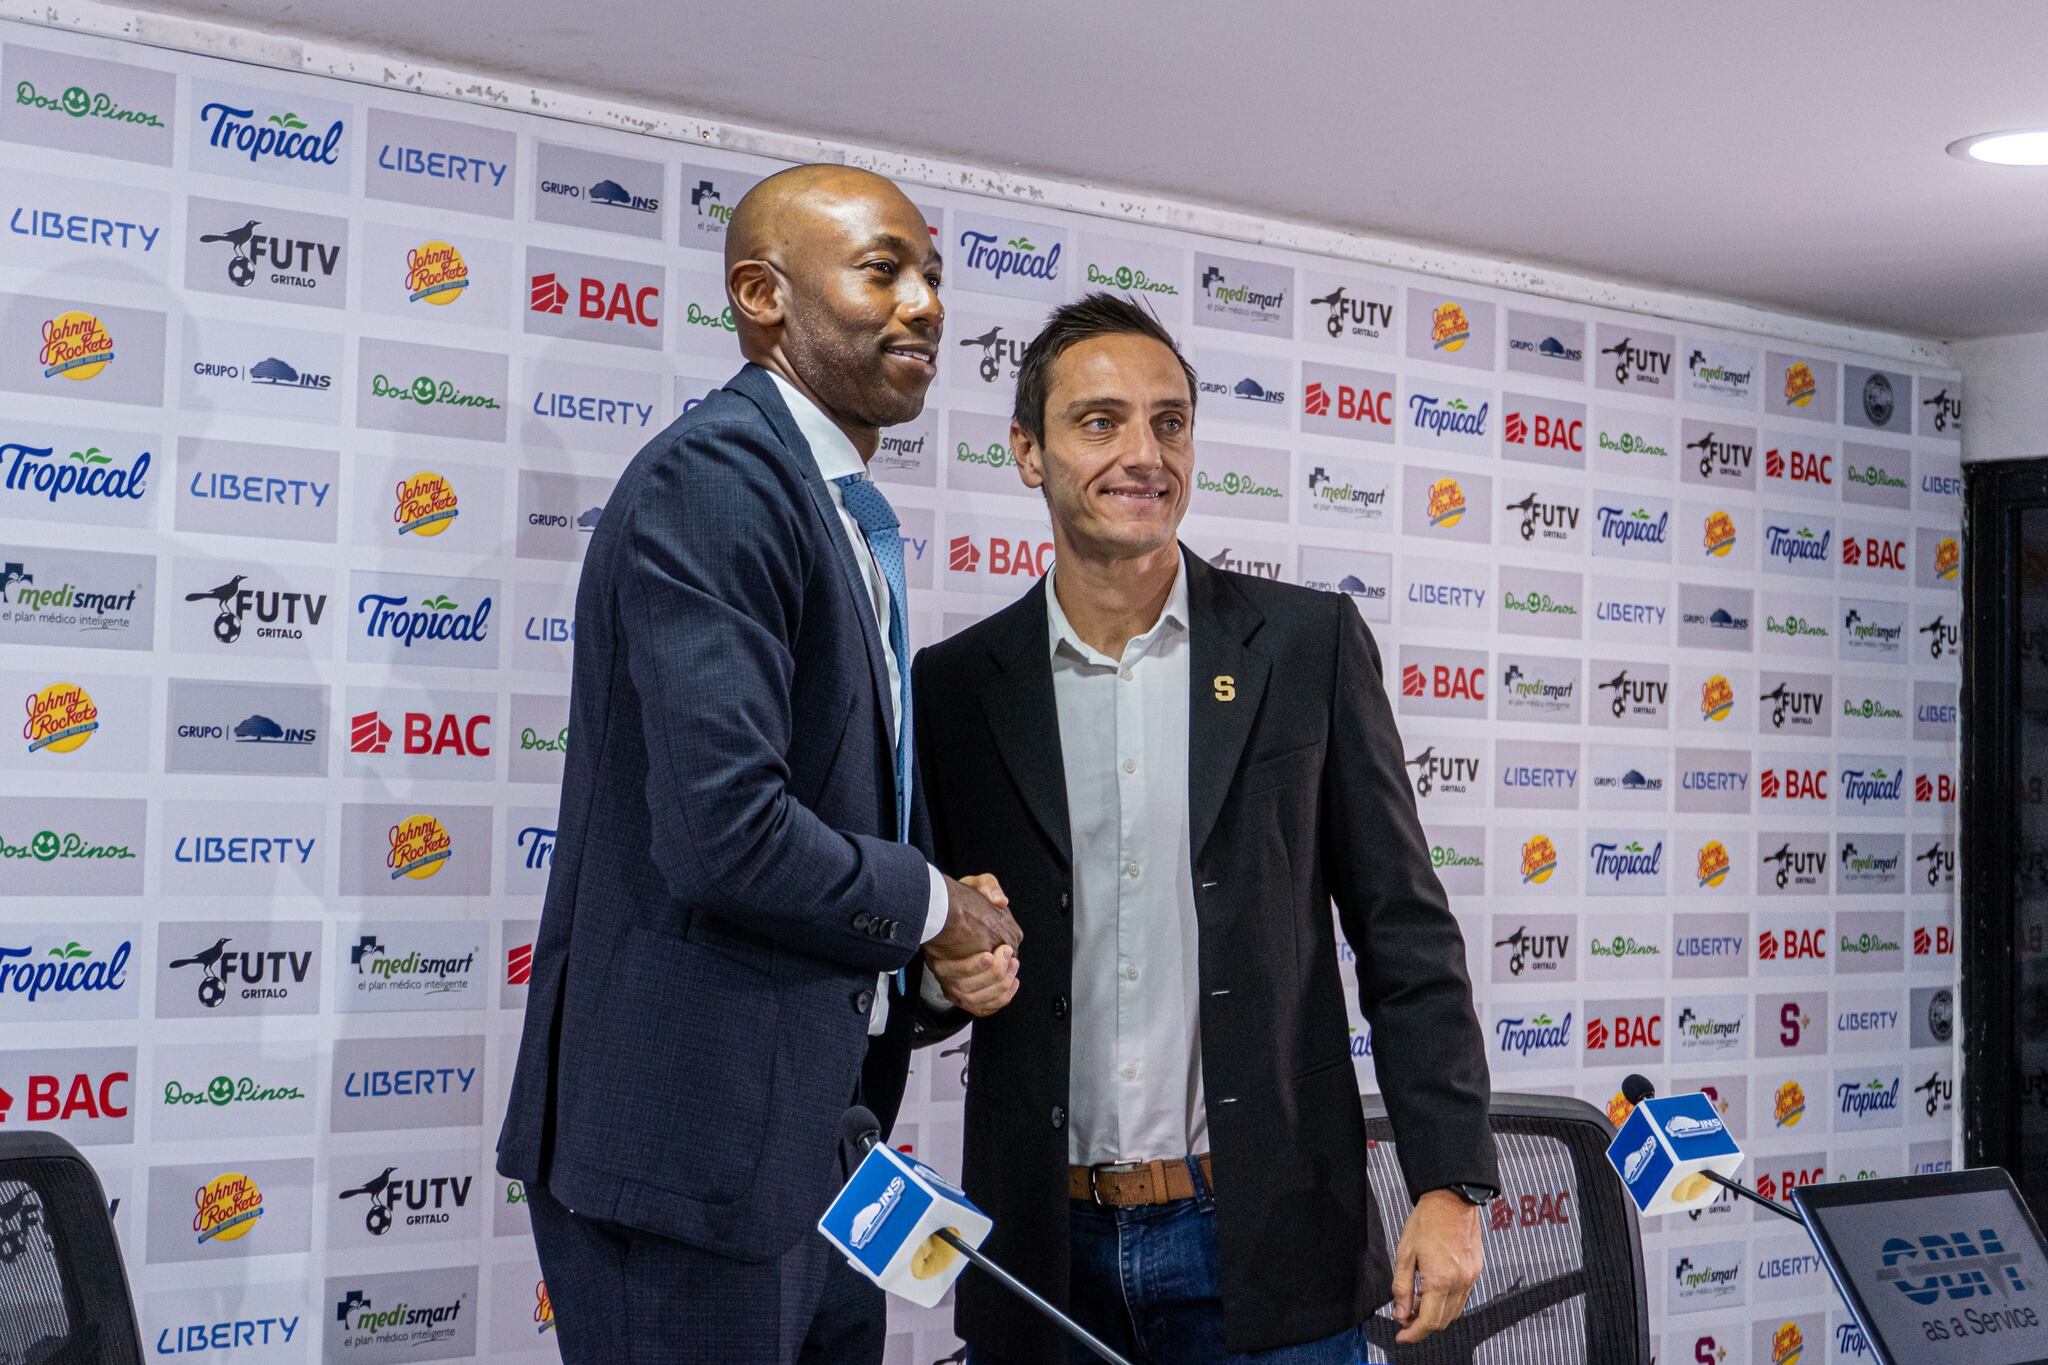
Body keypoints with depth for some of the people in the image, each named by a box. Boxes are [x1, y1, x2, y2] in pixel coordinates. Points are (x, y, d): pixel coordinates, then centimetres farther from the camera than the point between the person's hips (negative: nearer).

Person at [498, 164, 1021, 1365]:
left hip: (822, 1123, 9)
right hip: (695, 1131, -9)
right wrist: (933, 907, -10)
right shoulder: (716, 479, -16)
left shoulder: (844, 514, 14)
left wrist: (963, 937, 2)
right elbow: (724, 829, -27)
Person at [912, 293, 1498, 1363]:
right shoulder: (957, 686, 5)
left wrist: (1450, 1186, -4)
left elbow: (1404, 937, 2)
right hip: (1047, 1253, 2)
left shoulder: (1308, 644, 2)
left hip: (1264, 1246, -1)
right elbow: (918, 982, 11)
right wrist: (944, 973, -11)